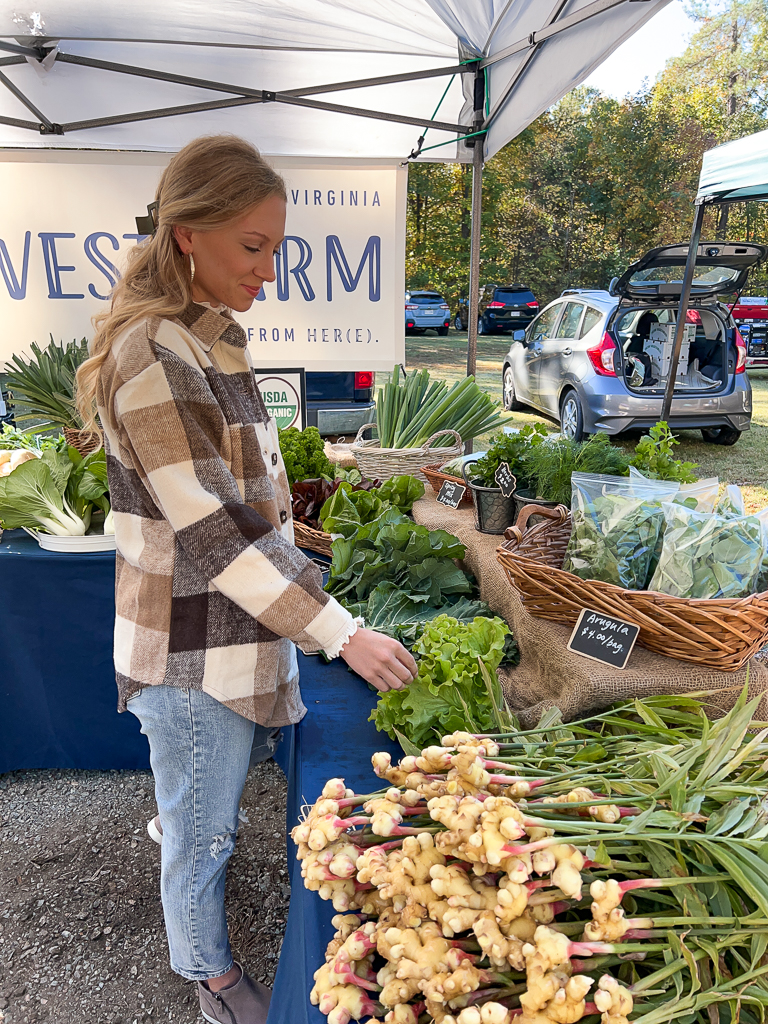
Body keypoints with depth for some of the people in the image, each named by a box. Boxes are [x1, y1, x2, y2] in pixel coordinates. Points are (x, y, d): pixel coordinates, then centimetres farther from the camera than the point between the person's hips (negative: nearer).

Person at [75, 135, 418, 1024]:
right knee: (203, 824, 16)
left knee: (202, 800, 29)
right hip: (195, 650, -8)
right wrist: (342, 634, -25)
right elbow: (210, 532, -26)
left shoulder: (208, 335, 6)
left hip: (236, 625, 8)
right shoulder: (153, 352, -23)